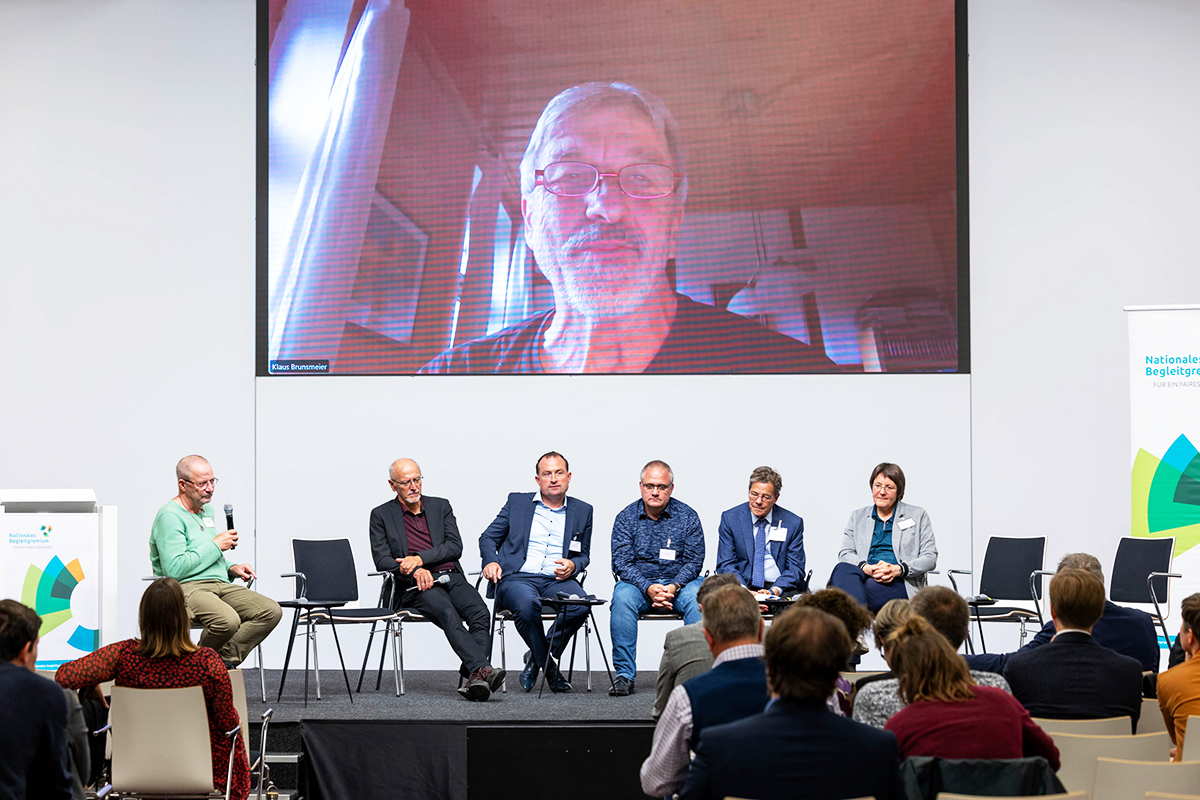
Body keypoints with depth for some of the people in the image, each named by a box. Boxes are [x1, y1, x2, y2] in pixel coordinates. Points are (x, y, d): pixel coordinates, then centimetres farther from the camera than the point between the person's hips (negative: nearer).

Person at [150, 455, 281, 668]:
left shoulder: (207, 510, 20)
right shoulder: (169, 516, -10)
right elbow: (174, 569, -21)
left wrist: (231, 568, 11)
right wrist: (215, 545, -13)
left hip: (220, 584, 9)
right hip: (186, 587, -9)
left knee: (272, 611, -14)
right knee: (227, 620, -37)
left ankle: (225, 658, -13)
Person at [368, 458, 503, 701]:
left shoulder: (441, 506, 19)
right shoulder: (382, 515, 13)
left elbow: (455, 547, 7)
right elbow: (382, 560, 3)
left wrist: (420, 559, -9)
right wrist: (415, 571, -15)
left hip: (451, 578, 3)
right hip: (415, 587, -3)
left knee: (480, 614, -29)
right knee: (448, 613, -35)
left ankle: (473, 678, -40)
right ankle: (483, 670, -49)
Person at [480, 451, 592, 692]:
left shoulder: (582, 511, 18)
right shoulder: (517, 502, 14)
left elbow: (584, 555, 23)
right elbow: (488, 538, 16)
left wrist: (573, 565, -2)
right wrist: (491, 561, -6)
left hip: (557, 580, 2)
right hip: (517, 577, -2)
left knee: (580, 603, -33)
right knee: (527, 603, -38)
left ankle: (537, 657, -11)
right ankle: (548, 665, -14)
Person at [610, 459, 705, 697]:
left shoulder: (687, 517, 1)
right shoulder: (626, 518, 1)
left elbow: (694, 561, -1)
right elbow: (621, 563, -6)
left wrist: (674, 586, -19)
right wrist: (648, 588, -21)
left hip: (679, 581, 0)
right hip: (639, 582, 0)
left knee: (697, 597, -32)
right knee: (622, 597, -32)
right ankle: (624, 675, -28)